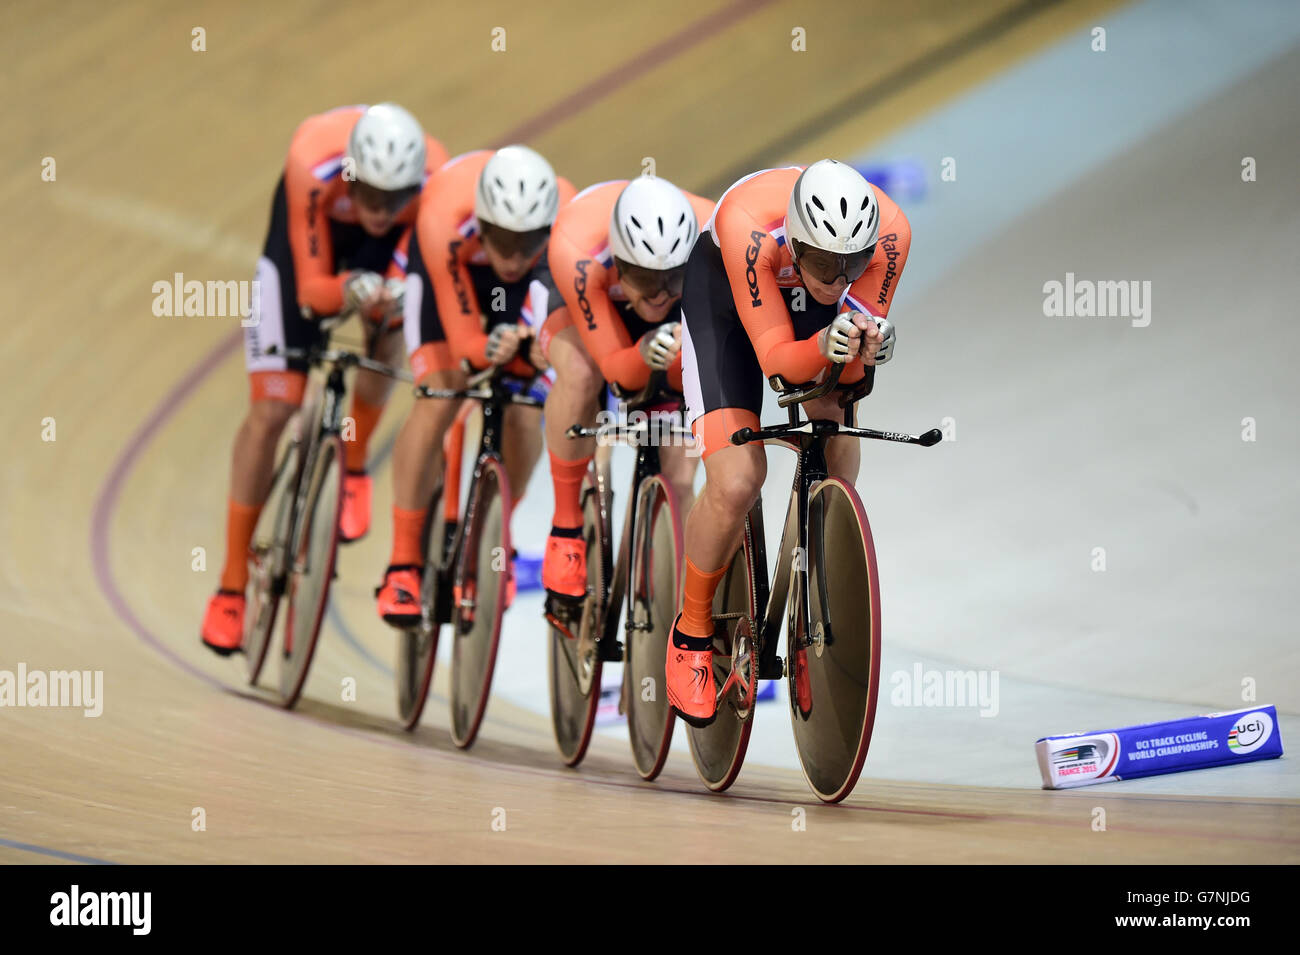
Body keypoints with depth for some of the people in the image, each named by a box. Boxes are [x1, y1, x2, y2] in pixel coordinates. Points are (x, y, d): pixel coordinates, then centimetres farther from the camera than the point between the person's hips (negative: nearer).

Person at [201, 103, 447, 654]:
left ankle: (353, 465, 3)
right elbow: (311, 286, -34)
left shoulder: (434, 180, -37)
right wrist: (346, 291, -55)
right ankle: (232, 583, 5)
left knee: (388, 336, -28)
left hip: (389, 249, 2)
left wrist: (393, 295, -50)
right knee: (272, 409, -7)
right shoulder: (315, 168, -41)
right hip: (313, 229, -2)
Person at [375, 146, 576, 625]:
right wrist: (491, 351, -58)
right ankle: (402, 563, -9)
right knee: (437, 402, -20)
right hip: (449, 267, -2)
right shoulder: (445, 221, -43)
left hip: (533, 288, 2)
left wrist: (538, 349, -49)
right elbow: (465, 342, -36)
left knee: (524, 415, -12)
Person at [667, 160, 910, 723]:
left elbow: (851, 373, -25)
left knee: (836, 484, -10)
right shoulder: (748, 226, -42)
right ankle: (692, 634, 8)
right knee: (736, 484, -16)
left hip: (810, 303, 3)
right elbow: (776, 360, -36)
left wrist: (861, 355, -48)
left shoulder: (889, 233, -34)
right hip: (723, 292, -3)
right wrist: (823, 348, -56)